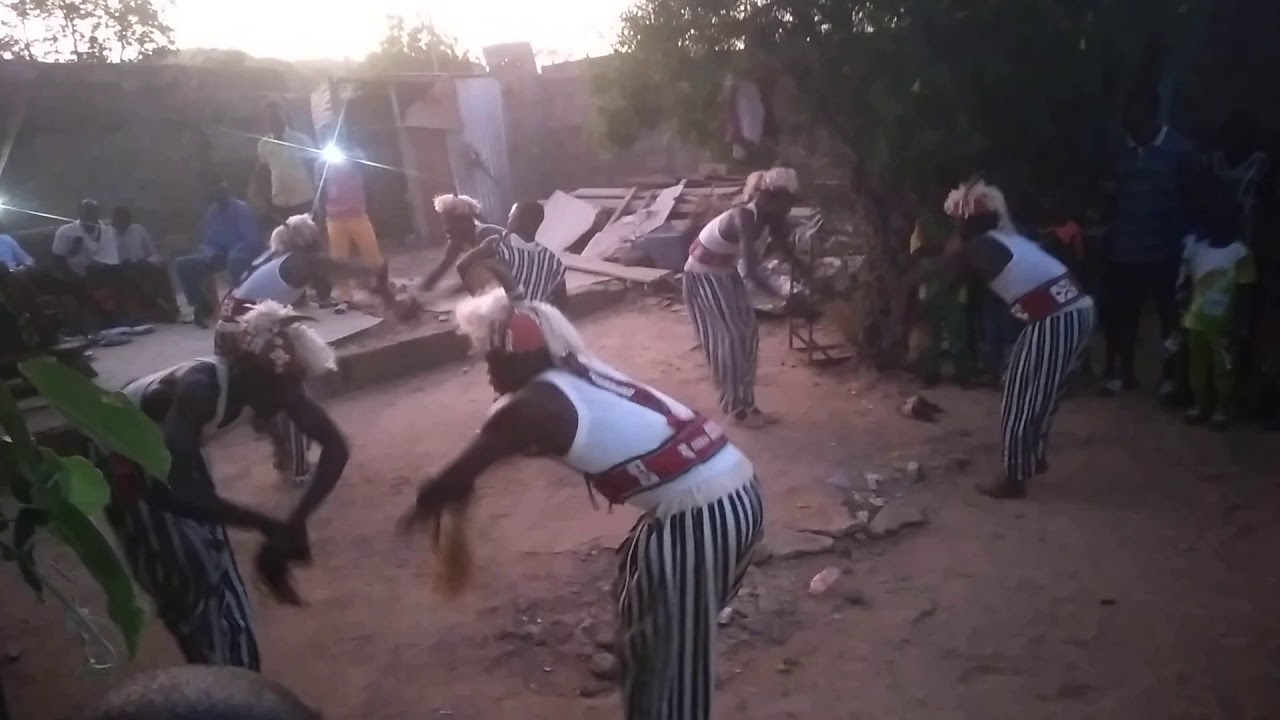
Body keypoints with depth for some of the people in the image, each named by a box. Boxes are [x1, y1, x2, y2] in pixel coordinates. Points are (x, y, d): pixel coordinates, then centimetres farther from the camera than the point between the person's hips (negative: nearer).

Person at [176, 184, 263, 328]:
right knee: (182, 264, -12)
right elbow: (208, 241, 13)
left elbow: (251, 241, -15)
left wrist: (231, 254, -27)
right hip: (219, 255, 6)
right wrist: (209, 253, -10)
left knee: (234, 260, -43)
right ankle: (202, 305, -6)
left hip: (241, 255, -6)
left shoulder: (242, 209, -8)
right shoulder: (211, 212, 10)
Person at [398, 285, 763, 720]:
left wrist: (428, 507, 19)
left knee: (666, 655, 9)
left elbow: (450, 485, -3)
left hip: (697, 518, -10)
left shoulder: (529, 408, -10)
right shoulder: (581, 373, 15)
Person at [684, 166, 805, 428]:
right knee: (729, 338, -8)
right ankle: (738, 409, 3)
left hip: (726, 273, 9)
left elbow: (787, 252, -4)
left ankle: (745, 404, 14)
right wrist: (783, 298, -40)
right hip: (703, 275, -9)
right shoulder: (744, 218, -33)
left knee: (747, 333, 6)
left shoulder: (770, 218, -7)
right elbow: (751, 269, -40)